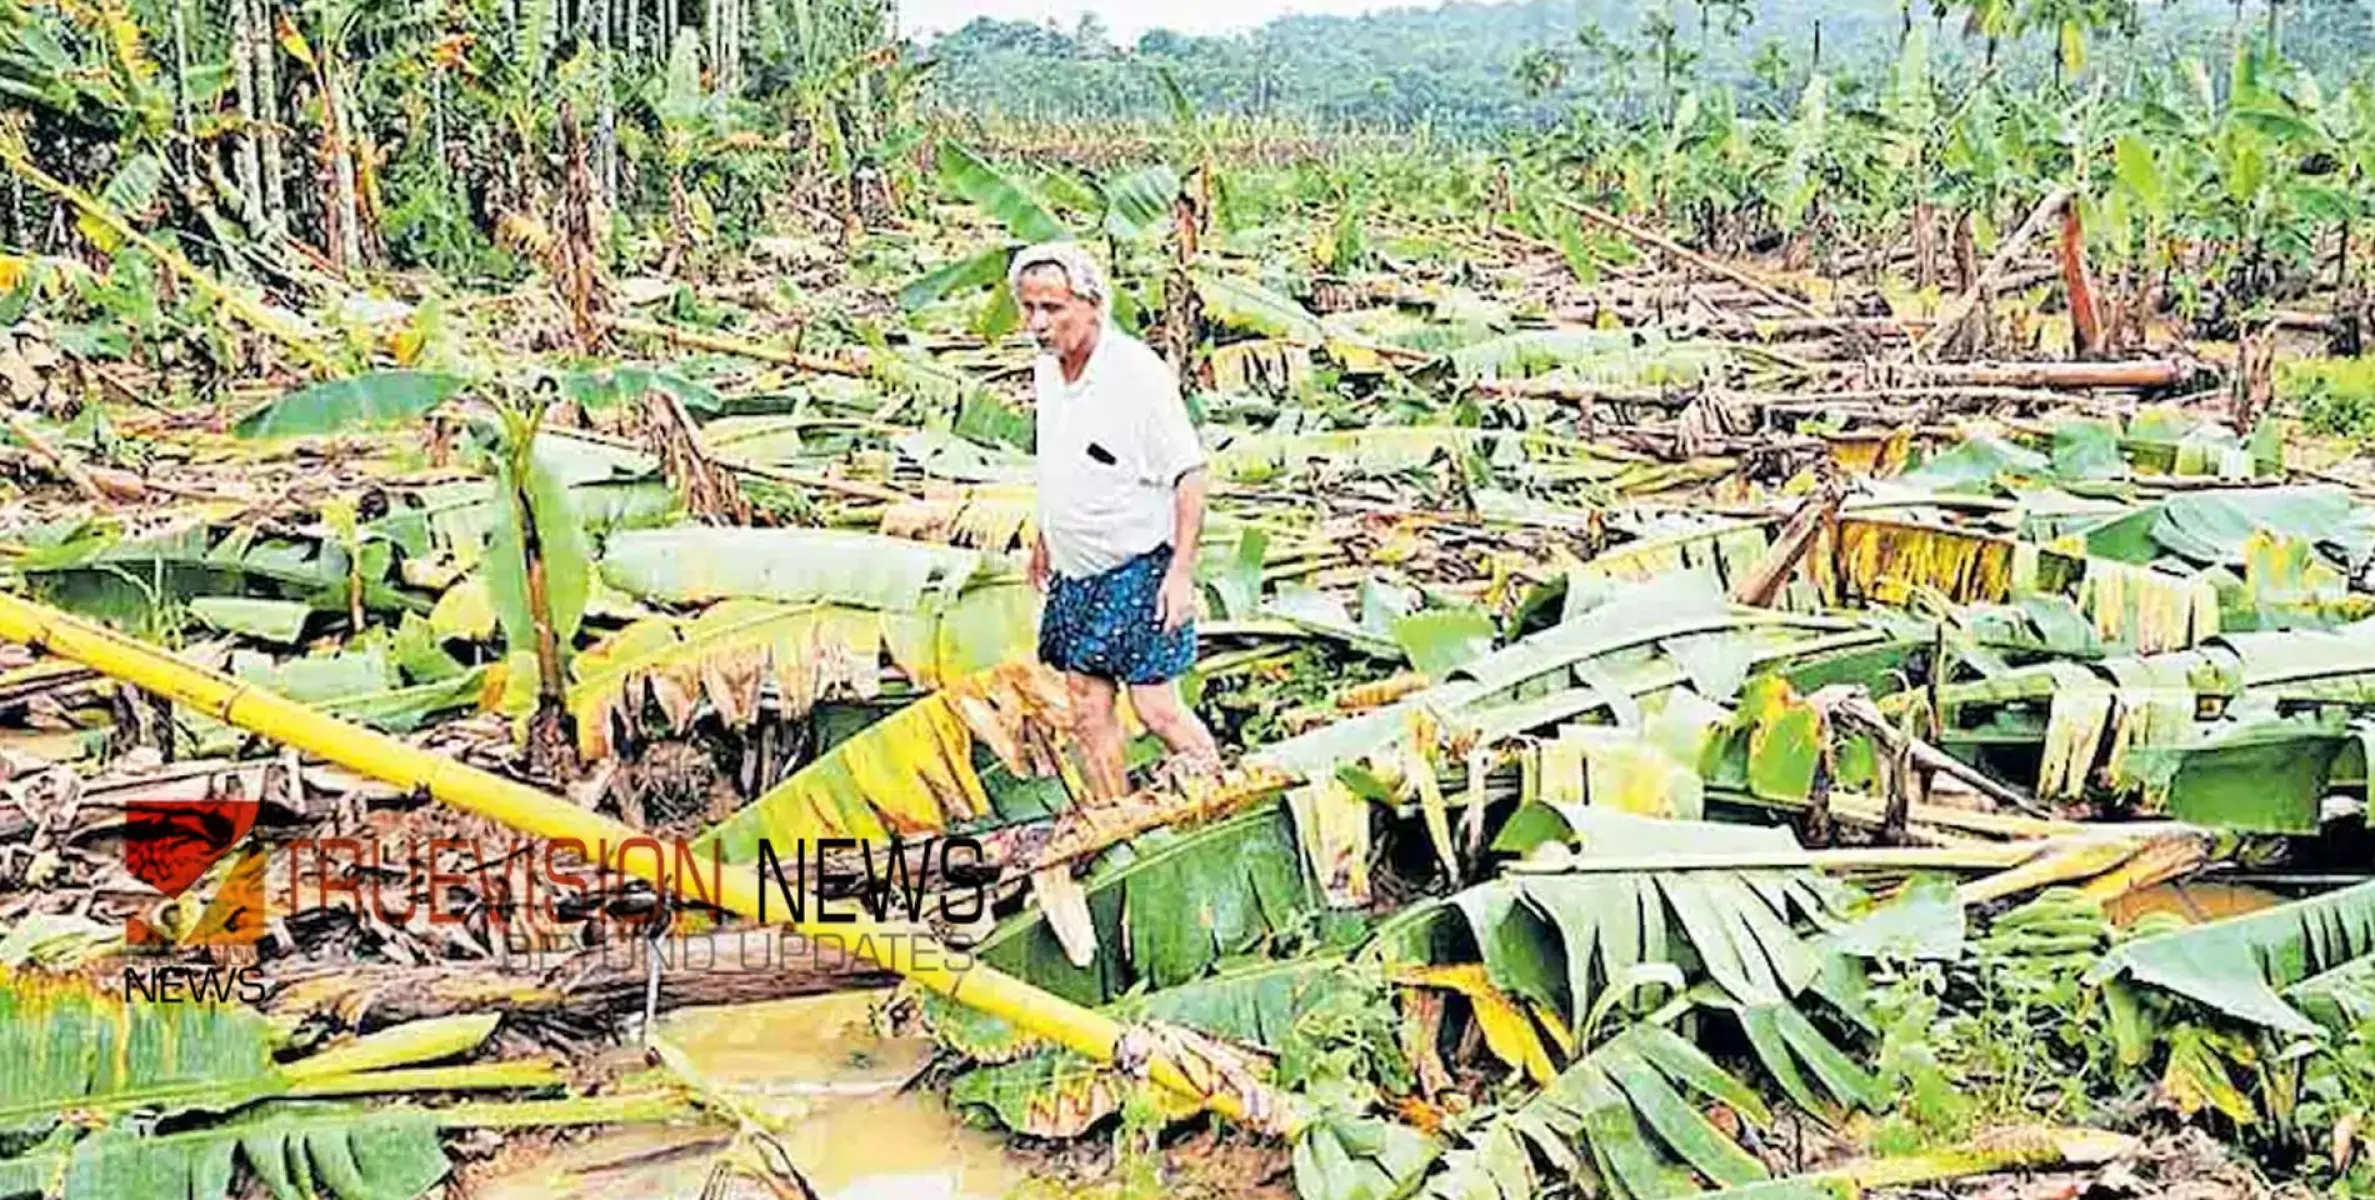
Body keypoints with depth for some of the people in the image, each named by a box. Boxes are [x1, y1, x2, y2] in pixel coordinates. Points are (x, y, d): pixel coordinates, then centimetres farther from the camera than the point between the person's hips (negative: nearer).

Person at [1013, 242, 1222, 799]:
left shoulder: (1139, 373, -18)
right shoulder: (1046, 369, 5)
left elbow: (1189, 474, -17)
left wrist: (1181, 570, -21)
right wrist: (1044, 537, 25)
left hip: (1139, 569, -7)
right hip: (1074, 571, 7)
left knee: (1157, 707, -7)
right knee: (1088, 711, 9)